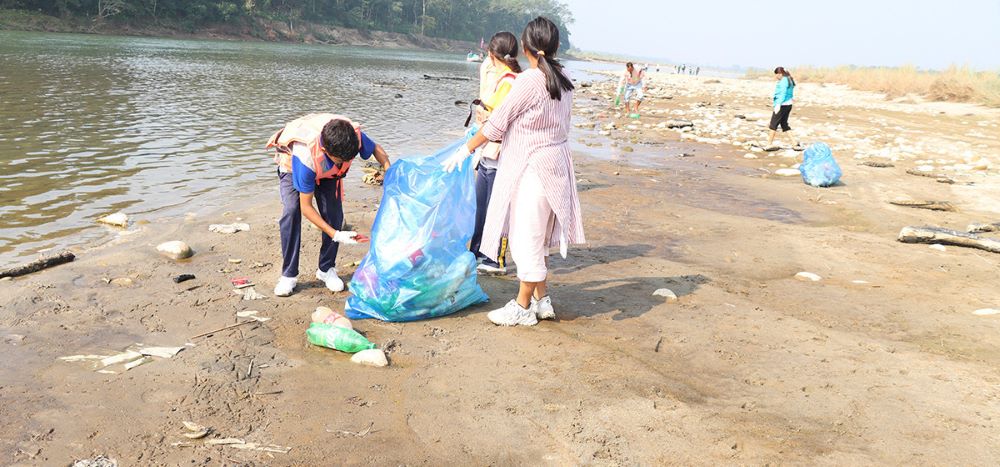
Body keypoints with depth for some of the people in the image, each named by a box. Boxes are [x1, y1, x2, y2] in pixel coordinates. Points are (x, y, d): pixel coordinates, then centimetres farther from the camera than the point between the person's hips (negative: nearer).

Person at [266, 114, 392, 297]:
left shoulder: (354, 135, -37)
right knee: (291, 211, -24)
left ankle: (326, 269, 6)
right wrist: (336, 235, -40)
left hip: (328, 171, 4)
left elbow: (376, 149, -12)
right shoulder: (306, 157, -46)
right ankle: (288, 275, -14)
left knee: (334, 214, -13)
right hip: (292, 167, -3)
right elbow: (305, 207, -36)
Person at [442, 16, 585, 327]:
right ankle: (542, 300, 26)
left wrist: (465, 150, -2)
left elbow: (497, 123, -13)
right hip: (555, 163, 8)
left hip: (531, 169, -8)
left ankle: (522, 308, 13)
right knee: (534, 237, 18)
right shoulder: (563, 81, 5)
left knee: (527, 238, 2)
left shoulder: (529, 81, -17)